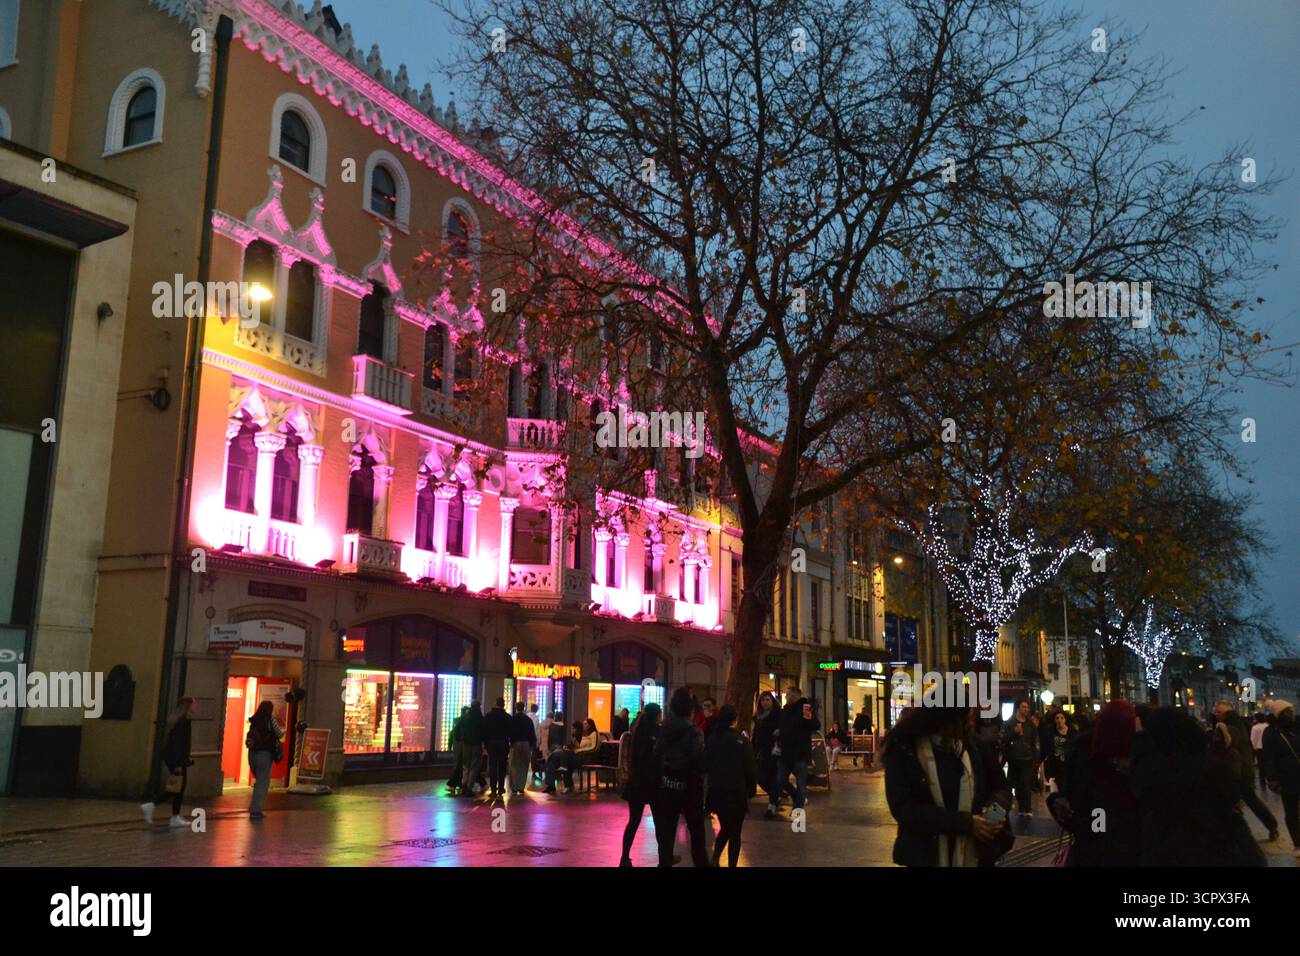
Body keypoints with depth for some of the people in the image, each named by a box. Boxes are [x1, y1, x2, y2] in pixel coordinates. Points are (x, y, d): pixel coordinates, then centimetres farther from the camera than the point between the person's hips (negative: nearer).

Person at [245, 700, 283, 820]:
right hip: (265, 754, -6)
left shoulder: (254, 720, 8)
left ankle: (254, 807, 20)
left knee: (258, 781, 21)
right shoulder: (270, 719, -8)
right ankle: (255, 810, -2)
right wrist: (283, 731, 19)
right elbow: (279, 734, -3)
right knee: (263, 783, 0)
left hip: (252, 753, 6)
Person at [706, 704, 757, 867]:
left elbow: (705, 765, 8)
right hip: (736, 792, -4)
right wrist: (752, 788, 5)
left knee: (725, 828, 19)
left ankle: (715, 858, 1)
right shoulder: (741, 739, -10)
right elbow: (750, 767, -8)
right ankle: (731, 864, 4)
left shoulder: (711, 739, 1)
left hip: (716, 791, 4)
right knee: (735, 832, 7)